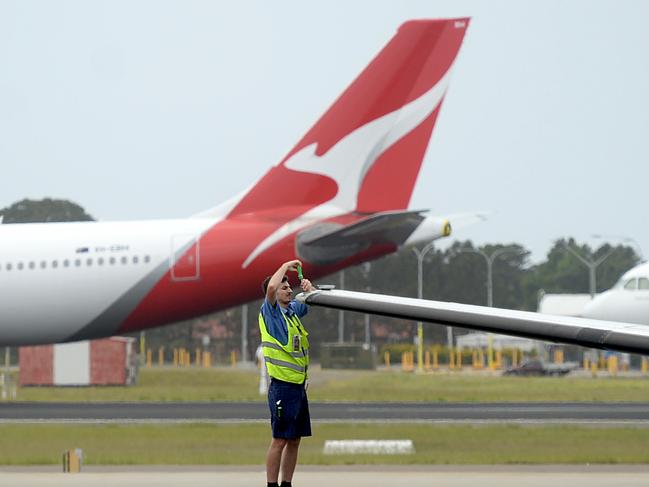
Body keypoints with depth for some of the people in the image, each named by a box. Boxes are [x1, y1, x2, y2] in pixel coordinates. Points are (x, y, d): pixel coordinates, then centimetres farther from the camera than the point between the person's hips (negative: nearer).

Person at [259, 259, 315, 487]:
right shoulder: (270, 312, -7)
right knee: (279, 440, -7)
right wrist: (285, 267, -10)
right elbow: (271, 287, -26)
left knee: (294, 440, 11)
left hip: (299, 385, 8)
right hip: (282, 387, -8)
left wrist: (310, 289, 7)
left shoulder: (293, 310, 13)